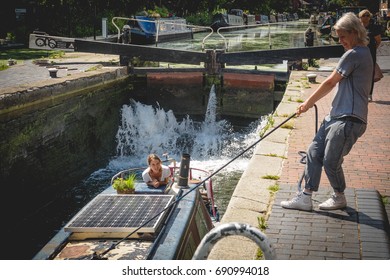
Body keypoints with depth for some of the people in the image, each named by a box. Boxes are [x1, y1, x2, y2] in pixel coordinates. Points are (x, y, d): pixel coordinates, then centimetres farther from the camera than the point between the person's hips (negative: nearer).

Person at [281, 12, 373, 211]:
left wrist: (307, 104, 2)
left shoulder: (354, 55, -14)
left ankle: (339, 198, 22)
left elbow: (329, 83, -9)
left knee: (330, 161, -2)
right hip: (337, 115, 10)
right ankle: (305, 198, 11)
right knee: (314, 152, 6)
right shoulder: (363, 52, 18)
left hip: (348, 119, -10)